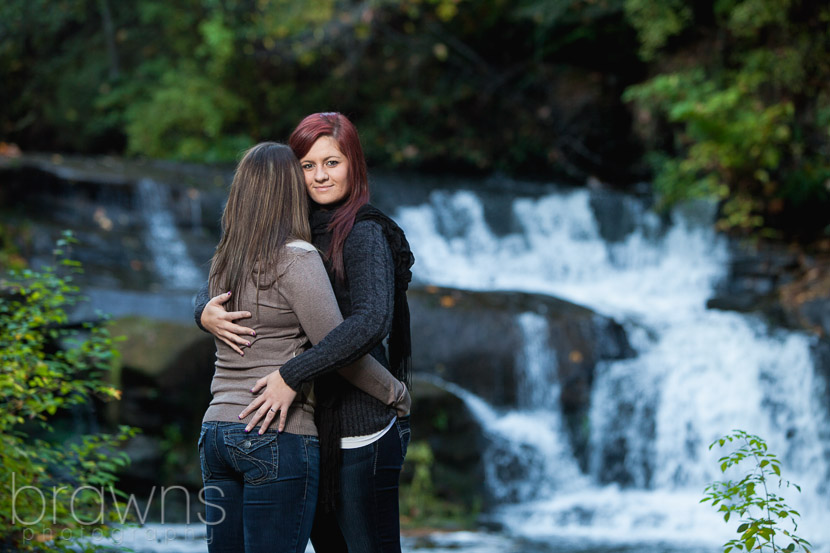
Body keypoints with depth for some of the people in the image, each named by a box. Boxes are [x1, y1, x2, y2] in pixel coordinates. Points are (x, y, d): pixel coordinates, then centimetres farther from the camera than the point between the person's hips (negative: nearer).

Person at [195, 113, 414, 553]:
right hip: (310, 429, 8)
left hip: (358, 432, -8)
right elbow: (216, 289, 15)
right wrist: (206, 312, -9)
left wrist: (292, 375, -26)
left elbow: (371, 323, -26)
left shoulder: (364, 234, -11)